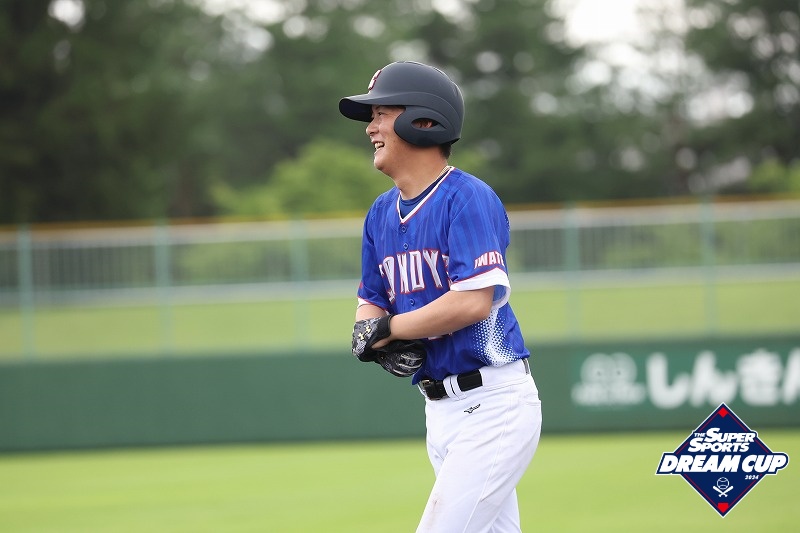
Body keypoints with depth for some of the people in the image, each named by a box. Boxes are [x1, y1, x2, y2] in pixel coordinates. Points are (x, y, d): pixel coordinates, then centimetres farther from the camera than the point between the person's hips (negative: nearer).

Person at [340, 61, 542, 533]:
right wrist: (382, 345, -6)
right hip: (440, 409, 9)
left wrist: (389, 328, -13)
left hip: (492, 403, -9)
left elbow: (474, 301, -23)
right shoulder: (382, 212, 13)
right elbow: (371, 303, 17)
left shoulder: (468, 198, -13)